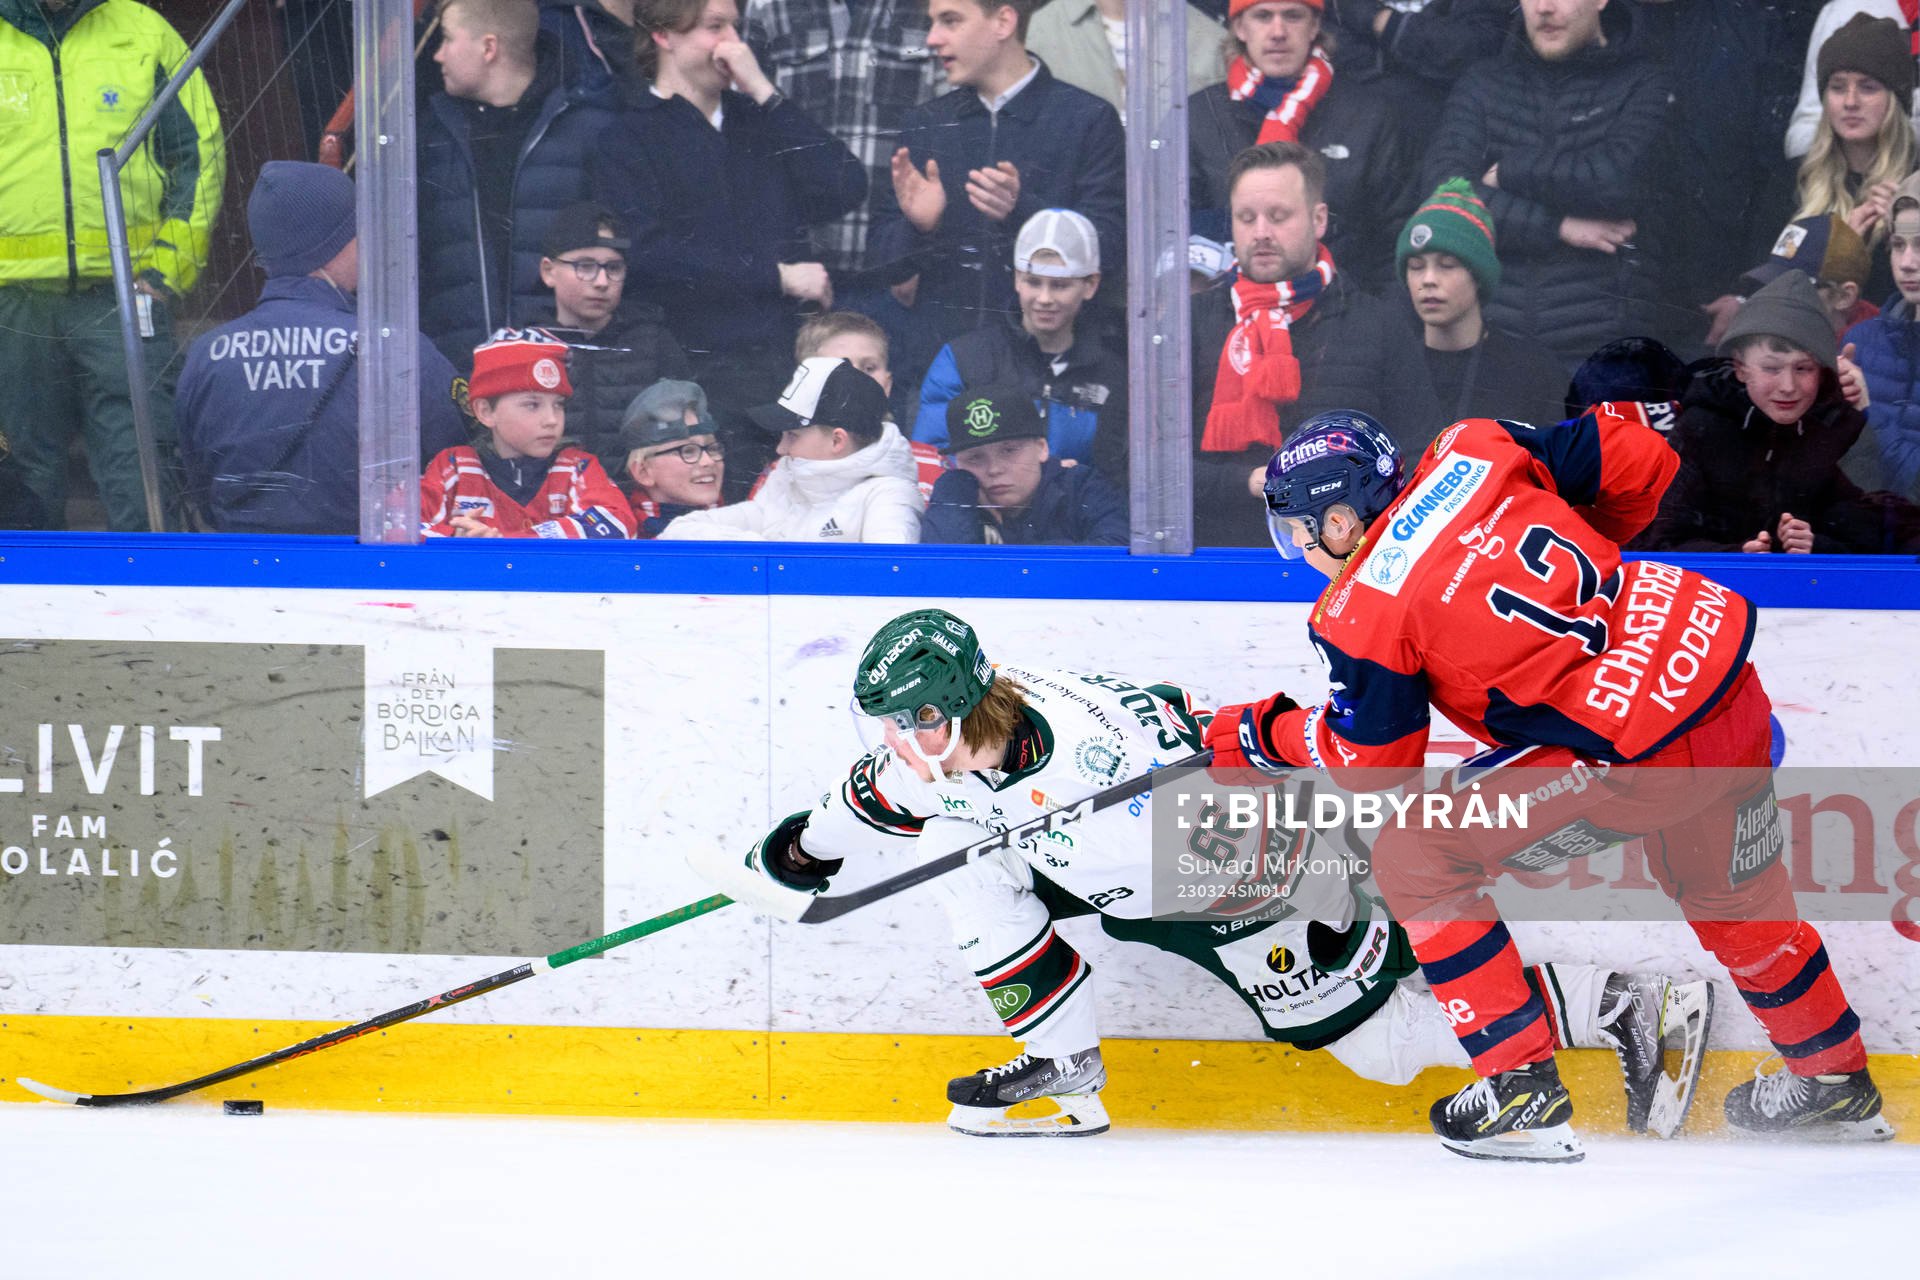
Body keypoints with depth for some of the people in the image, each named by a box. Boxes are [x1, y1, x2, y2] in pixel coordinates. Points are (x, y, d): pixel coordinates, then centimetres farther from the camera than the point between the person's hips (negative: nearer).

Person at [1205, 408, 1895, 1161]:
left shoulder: (1363, 613, -7)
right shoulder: (1469, 452, 6)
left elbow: (1372, 767, 5)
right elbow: (1640, 460, 11)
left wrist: (1265, 734, 20)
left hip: (1635, 750, -8)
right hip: (1734, 687, 8)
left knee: (1414, 859, 6)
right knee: (1731, 899, 32)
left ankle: (1522, 1093, 6)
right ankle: (1835, 1083, 49)